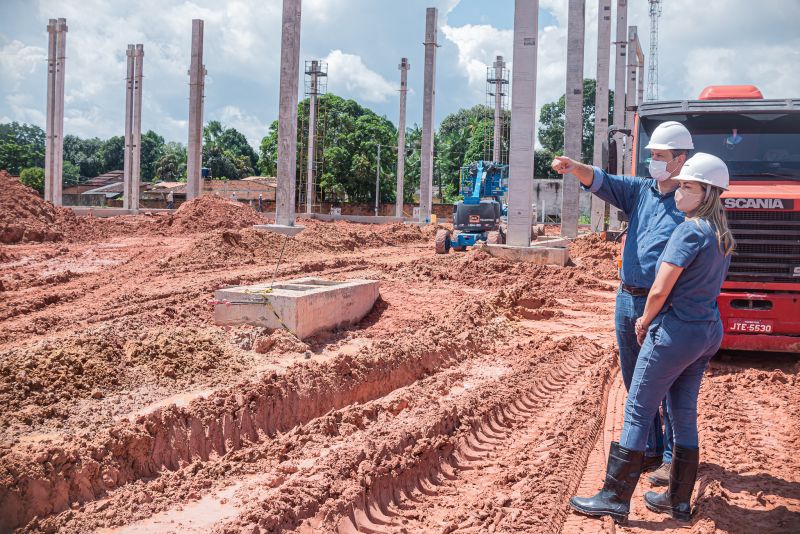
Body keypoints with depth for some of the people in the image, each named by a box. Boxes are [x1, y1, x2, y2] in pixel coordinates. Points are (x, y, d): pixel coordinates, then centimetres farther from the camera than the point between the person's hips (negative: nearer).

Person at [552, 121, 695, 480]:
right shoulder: (640, 191, 9)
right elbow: (601, 182, -3)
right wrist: (574, 167, -24)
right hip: (627, 300, 7)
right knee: (636, 385, 15)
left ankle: (672, 457, 14)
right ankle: (649, 449, 29)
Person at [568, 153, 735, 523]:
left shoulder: (689, 231, -18)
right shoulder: (721, 235, 9)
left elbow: (660, 290, -19)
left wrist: (645, 322, -1)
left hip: (675, 331, -9)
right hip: (709, 330, 9)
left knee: (637, 412, -2)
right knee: (684, 413, 15)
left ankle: (615, 499, 4)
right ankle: (679, 501, 23)